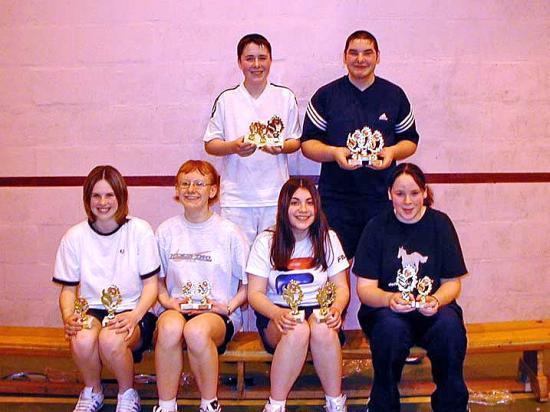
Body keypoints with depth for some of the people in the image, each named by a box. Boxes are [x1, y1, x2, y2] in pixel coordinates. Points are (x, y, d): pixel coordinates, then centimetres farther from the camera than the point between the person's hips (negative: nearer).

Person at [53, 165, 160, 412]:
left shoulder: (140, 230, -3)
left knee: (111, 340, -34)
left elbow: (151, 285, -2)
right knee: (82, 340, -32)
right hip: (92, 310, 2)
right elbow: (68, 288, 8)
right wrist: (68, 317, -14)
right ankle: (92, 392, 1)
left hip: (132, 311, -2)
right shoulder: (75, 236, 3)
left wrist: (134, 316, -21)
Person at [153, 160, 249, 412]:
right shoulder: (166, 231, 9)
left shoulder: (229, 232, 2)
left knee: (197, 331, -36)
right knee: (169, 328, -35)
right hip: (177, 309, 2)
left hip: (219, 314, -2)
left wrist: (228, 307, -8)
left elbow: (248, 284, 7)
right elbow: (158, 279, 17)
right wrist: (167, 301, -2)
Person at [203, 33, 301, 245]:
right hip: (236, 198, -1)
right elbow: (210, 144, 6)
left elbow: (296, 141, 11)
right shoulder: (226, 100, 5)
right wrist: (234, 147, -14)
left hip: (275, 197, 1)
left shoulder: (285, 97, 7)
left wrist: (281, 147, -12)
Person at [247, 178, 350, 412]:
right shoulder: (266, 241, 0)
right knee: (298, 330, -36)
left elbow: (341, 287, 5)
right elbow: (255, 293, -3)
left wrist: (336, 309, -19)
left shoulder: (327, 239, 5)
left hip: (318, 311, 1)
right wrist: (278, 314, -24)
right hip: (277, 314, -1)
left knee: (322, 329, -34)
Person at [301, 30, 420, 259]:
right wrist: (333, 152, -16)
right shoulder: (326, 96, 5)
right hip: (336, 198, -1)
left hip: (382, 198, 1)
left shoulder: (394, 95, 11)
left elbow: (410, 140, 15)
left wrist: (393, 151, -8)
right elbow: (307, 142, 4)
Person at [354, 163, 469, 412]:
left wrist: (436, 300, -19)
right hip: (385, 310, -1)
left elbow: (452, 282, 3)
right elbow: (365, 288, -4)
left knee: (449, 324, -31)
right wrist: (389, 299, -26)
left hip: (431, 310, 1)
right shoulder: (377, 228, 0)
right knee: (391, 326, -34)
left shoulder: (440, 223, 3)